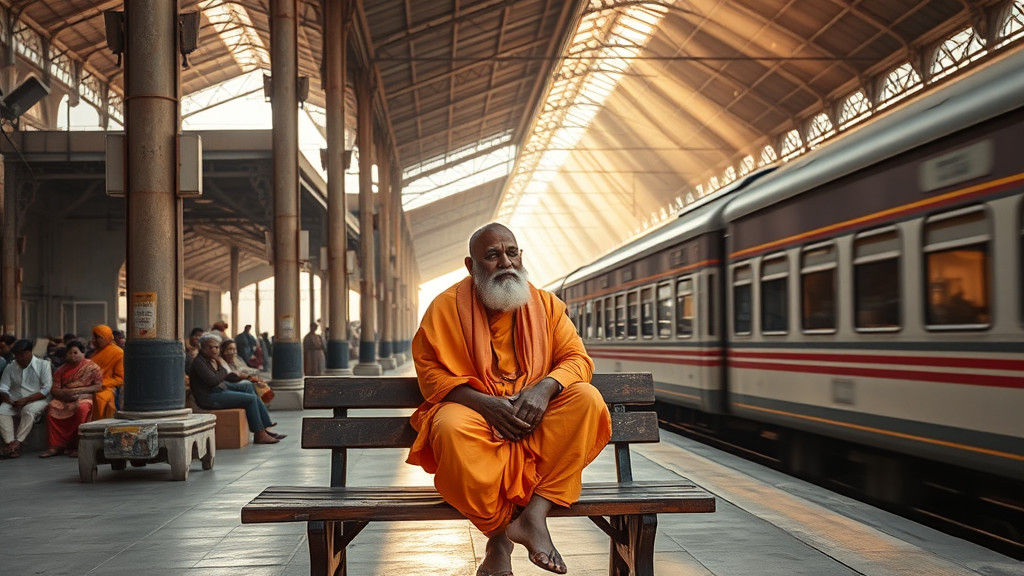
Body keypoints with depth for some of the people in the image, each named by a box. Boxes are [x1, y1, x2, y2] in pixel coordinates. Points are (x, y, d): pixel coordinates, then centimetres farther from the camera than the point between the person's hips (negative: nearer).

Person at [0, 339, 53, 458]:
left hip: (36, 400, -4)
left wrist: (26, 400, -15)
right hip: (15, 401, 4)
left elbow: (46, 389, -7)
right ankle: (10, 442, -37)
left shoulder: (43, 365, 2)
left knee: (28, 411, -37)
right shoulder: (10, 367, 15)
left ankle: (17, 442, -38)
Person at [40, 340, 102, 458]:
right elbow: (54, 390, 11)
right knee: (52, 408, -29)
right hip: (63, 398, 3)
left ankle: (75, 446, -29)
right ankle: (55, 446, -27)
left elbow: (98, 386, 0)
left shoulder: (92, 367, 7)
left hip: (84, 398, -3)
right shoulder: (62, 369, 17)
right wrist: (65, 393, -12)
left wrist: (80, 390, -12)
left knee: (81, 408, -38)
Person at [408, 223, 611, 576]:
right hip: (476, 413, -2)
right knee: (451, 427, -36)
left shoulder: (545, 305, 9)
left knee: (586, 399, -24)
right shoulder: (446, 307, 2)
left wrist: (544, 387, -19)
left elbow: (577, 358, 4)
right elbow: (430, 373, -3)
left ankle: (536, 512, -30)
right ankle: (498, 535, -20)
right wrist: (485, 403, -19)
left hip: (535, 419, 3)